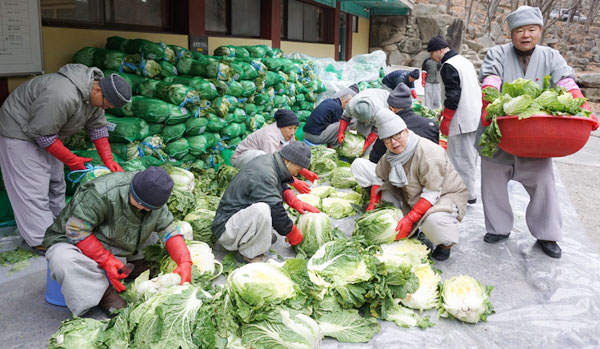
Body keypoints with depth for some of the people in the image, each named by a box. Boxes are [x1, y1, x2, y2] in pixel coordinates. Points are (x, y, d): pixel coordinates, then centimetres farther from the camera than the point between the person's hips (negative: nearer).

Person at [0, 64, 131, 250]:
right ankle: (42, 241, -2)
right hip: (20, 131, -9)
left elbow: (98, 127, 0)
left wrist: (108, 160, -8)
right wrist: (73, 160, -21)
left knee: (55, 182, 13)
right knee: (33, 187, -8)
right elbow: (43, 134, -31)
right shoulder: (63, 96, -39)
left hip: (46, 132, 9)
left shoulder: (96, 94, -9)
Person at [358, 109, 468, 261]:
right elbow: (379, 178, 8)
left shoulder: (428, 152, -28)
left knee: (433, 219, -38)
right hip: (412, 198, 7)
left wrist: (410, 219, -35)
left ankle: (446, 243, -2)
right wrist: (372, 204, -10)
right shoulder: (390, 156, -4)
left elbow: (432, 193, -30)